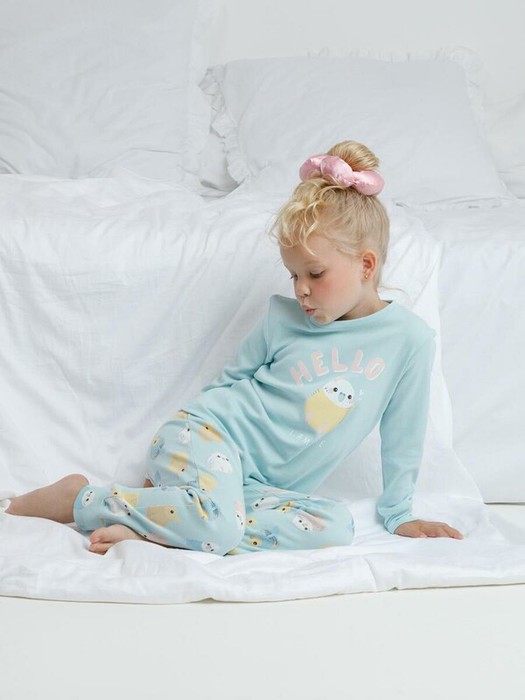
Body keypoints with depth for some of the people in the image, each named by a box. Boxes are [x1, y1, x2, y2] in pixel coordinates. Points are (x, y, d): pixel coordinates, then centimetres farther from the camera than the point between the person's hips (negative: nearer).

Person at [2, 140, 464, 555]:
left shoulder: (411, 338, -3)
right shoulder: (282, 319, 0)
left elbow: (402, 437, 6)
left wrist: (399, 515, 11)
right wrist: (163, 462, 15)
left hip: (261, 486, 3)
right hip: (207, 431, -2)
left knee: (337, 526, -30)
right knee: (215, 523, -35)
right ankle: (80, 498, -13)